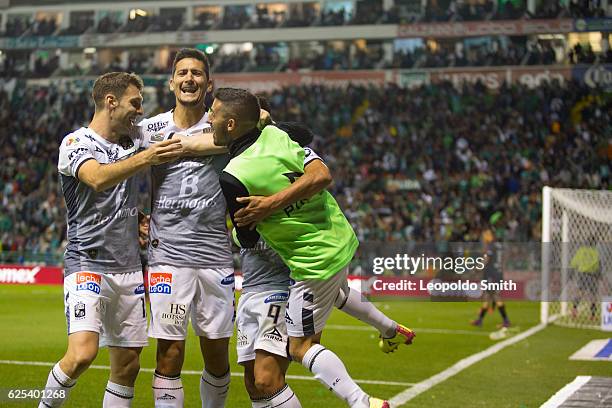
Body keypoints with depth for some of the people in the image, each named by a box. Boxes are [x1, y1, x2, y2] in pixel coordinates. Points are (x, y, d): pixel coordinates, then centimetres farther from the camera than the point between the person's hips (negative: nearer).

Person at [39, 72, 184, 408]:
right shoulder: (76, 143, -5)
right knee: (82, 354, -21)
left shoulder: (132, 143, 14)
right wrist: (146, 158, -29)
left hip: (129, 268, 7)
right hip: (88, 264, -6)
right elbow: (98, 178, -24)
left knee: (127, 365, 5)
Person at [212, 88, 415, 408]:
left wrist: (229, 235, 13)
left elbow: (247, 240, -9)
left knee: (301, 347, 6)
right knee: (334, 291, 39)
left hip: (315, 261, -8)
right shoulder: (275, 134, -8)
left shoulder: (233, 177, -24)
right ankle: (391, 330, 56)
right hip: (342, 237, 8)